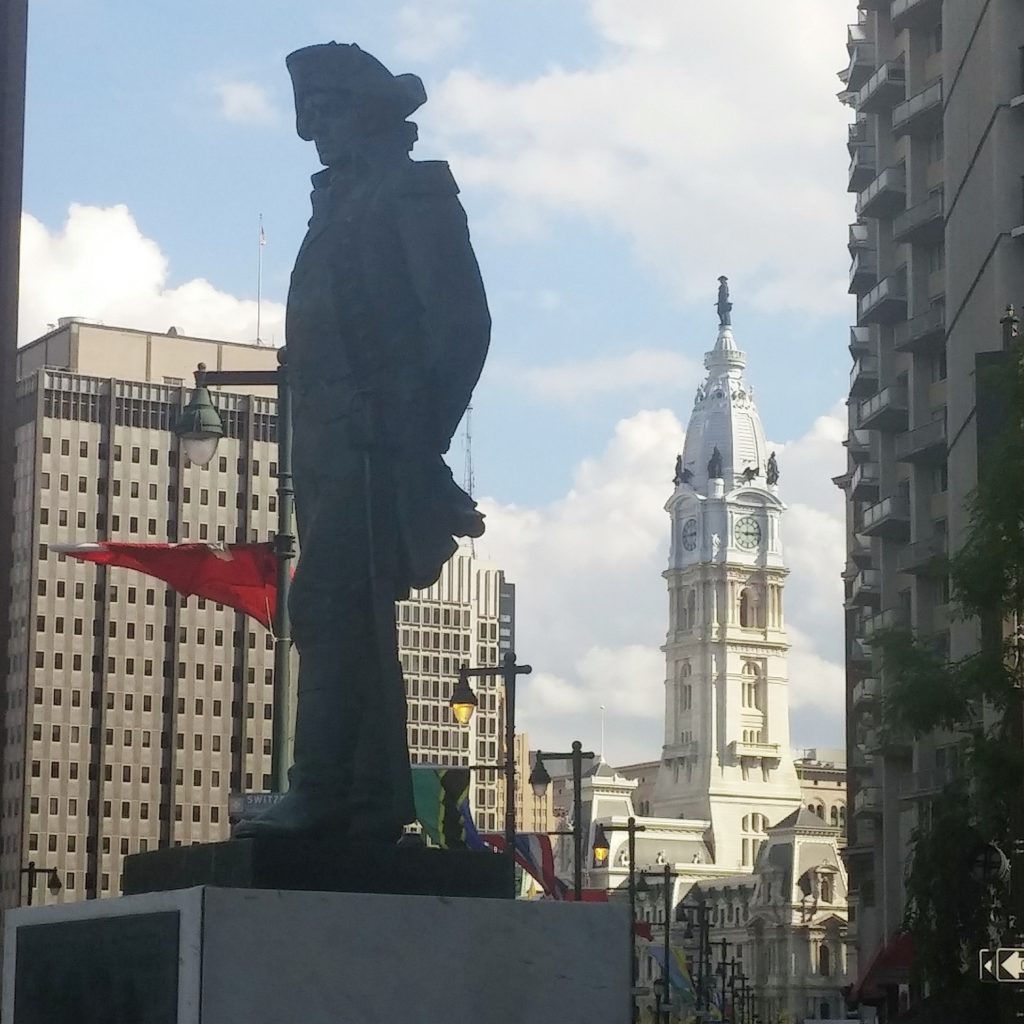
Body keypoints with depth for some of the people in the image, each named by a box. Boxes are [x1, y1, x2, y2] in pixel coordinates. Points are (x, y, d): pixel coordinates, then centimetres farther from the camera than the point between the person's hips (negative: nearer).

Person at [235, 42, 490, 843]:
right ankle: (375, 806, 11)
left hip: (372, 446, -9)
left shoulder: (411, 193, -2)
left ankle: (320, 798, -19)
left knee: (330, 611, -16)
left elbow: (461, 323, -10)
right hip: (337, 450, 9)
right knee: (356, 625, 8)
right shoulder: (346, 202, 23)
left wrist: (418, 438, -14)